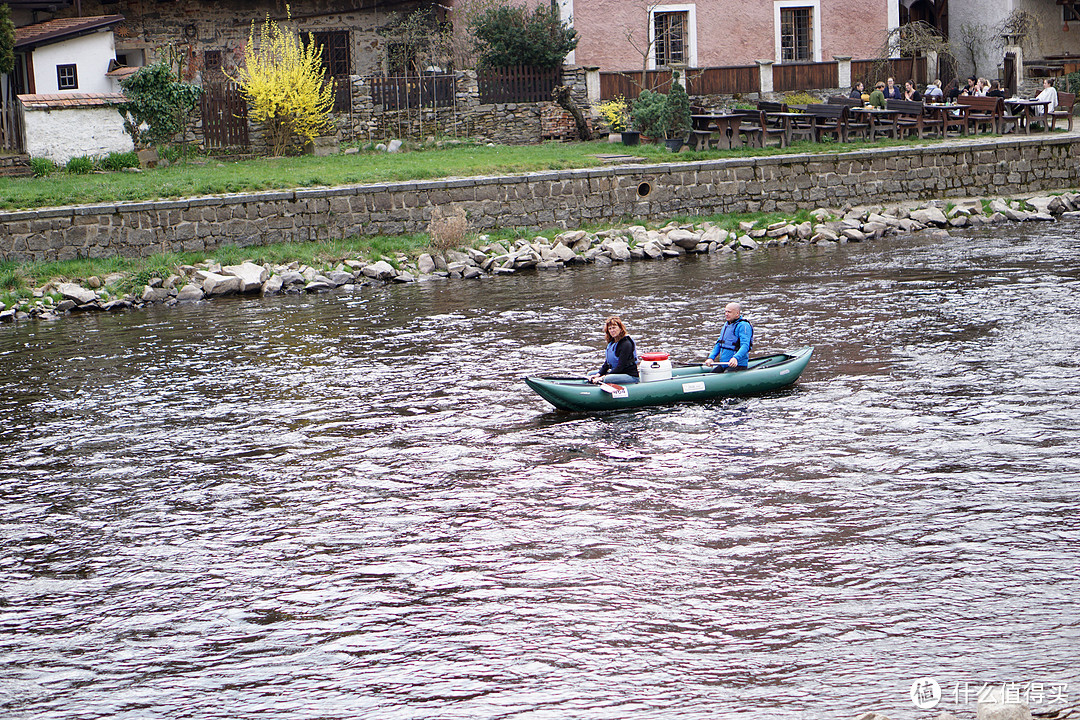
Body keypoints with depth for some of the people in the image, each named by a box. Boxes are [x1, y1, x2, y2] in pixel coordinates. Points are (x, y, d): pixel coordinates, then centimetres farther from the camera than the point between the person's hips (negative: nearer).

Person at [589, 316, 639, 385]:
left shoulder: (626, 344, -17)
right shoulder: (612, 343, 11)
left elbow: (621, 366, -21)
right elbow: (607, 363, 12)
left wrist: (603, 377, -23)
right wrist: (599, 374, -7)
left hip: (630, 376, -10)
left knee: (606, 379, -35)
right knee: (591, 374, 6)